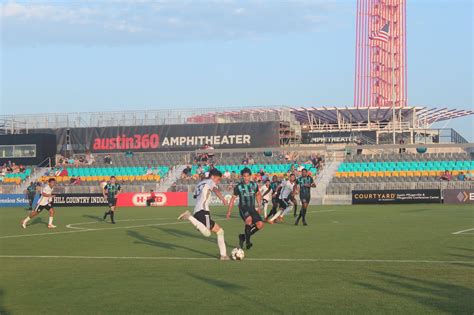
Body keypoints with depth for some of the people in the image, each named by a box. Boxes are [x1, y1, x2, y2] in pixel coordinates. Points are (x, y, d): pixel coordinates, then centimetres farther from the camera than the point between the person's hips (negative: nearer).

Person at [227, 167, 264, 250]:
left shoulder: (254, 185, 5)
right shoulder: (239, 187, -6)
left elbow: (258, 195, 23)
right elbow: (233, 199, 4)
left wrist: (258, 205, 12)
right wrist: (229, 211, 4)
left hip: (252, 208, 5)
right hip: (243, 208, -5)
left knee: (260, 224, -12)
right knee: (249, 219, -36)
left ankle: (243, 236, 8)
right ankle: (247, 241, -22)